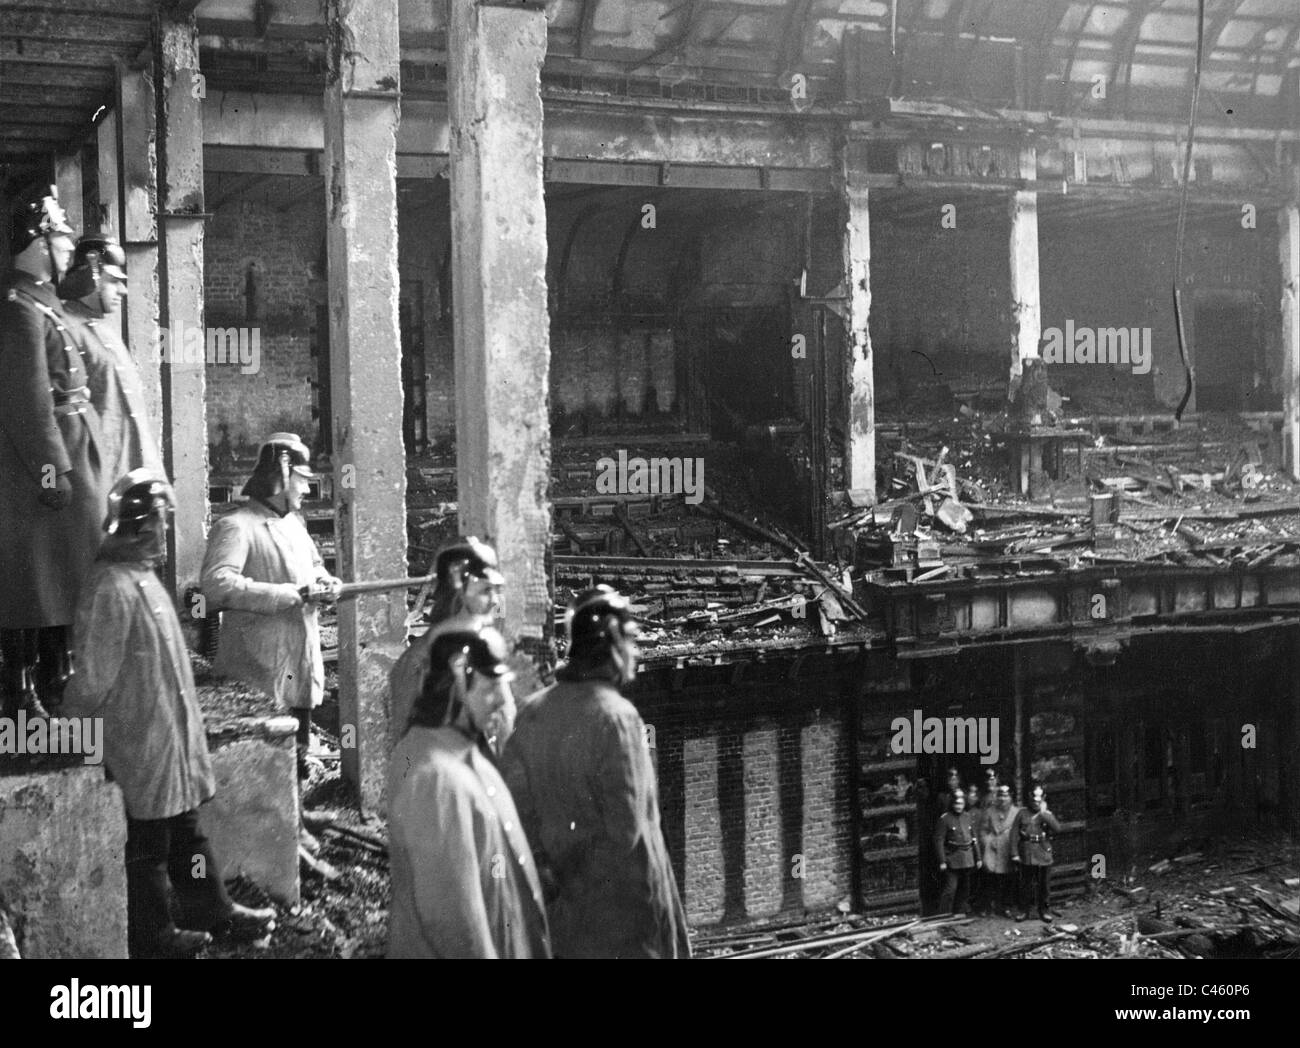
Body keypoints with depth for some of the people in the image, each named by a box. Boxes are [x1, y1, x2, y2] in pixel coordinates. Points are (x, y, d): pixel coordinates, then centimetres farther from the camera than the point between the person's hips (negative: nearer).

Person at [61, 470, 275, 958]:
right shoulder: (112, 587, -23)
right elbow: (93, 675, -20)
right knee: (146, 842, 4)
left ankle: (212, 913, 30)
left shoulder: (142, 577, 10)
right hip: (139, 741, -10)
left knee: (185, 829, 19)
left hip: (170, 737, 10)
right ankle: (152, 933, 17)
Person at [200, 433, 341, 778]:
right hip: (261, 677, -8)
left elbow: (313, 565, 32)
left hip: (302, 671, 9)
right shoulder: (237, 527, -14)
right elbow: (217, 584, -30)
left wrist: (324, 582, 6)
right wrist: (294, 594, -27)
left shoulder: (294, 523, 15)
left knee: (298, 761, 17)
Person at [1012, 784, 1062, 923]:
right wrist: (1015, 853, -5)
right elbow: (1014, 833, 2)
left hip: (1043, 853, 0)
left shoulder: (1047, 815, 7)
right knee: (1025, 883, 5)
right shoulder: (1022, 813, 5)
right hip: (1026, 853, 0)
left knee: (1044, 883, 4)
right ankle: (1024, 910, 16)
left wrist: (1044, 814, -13)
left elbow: (1057, 829, -12)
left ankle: (1045, 910, 15)